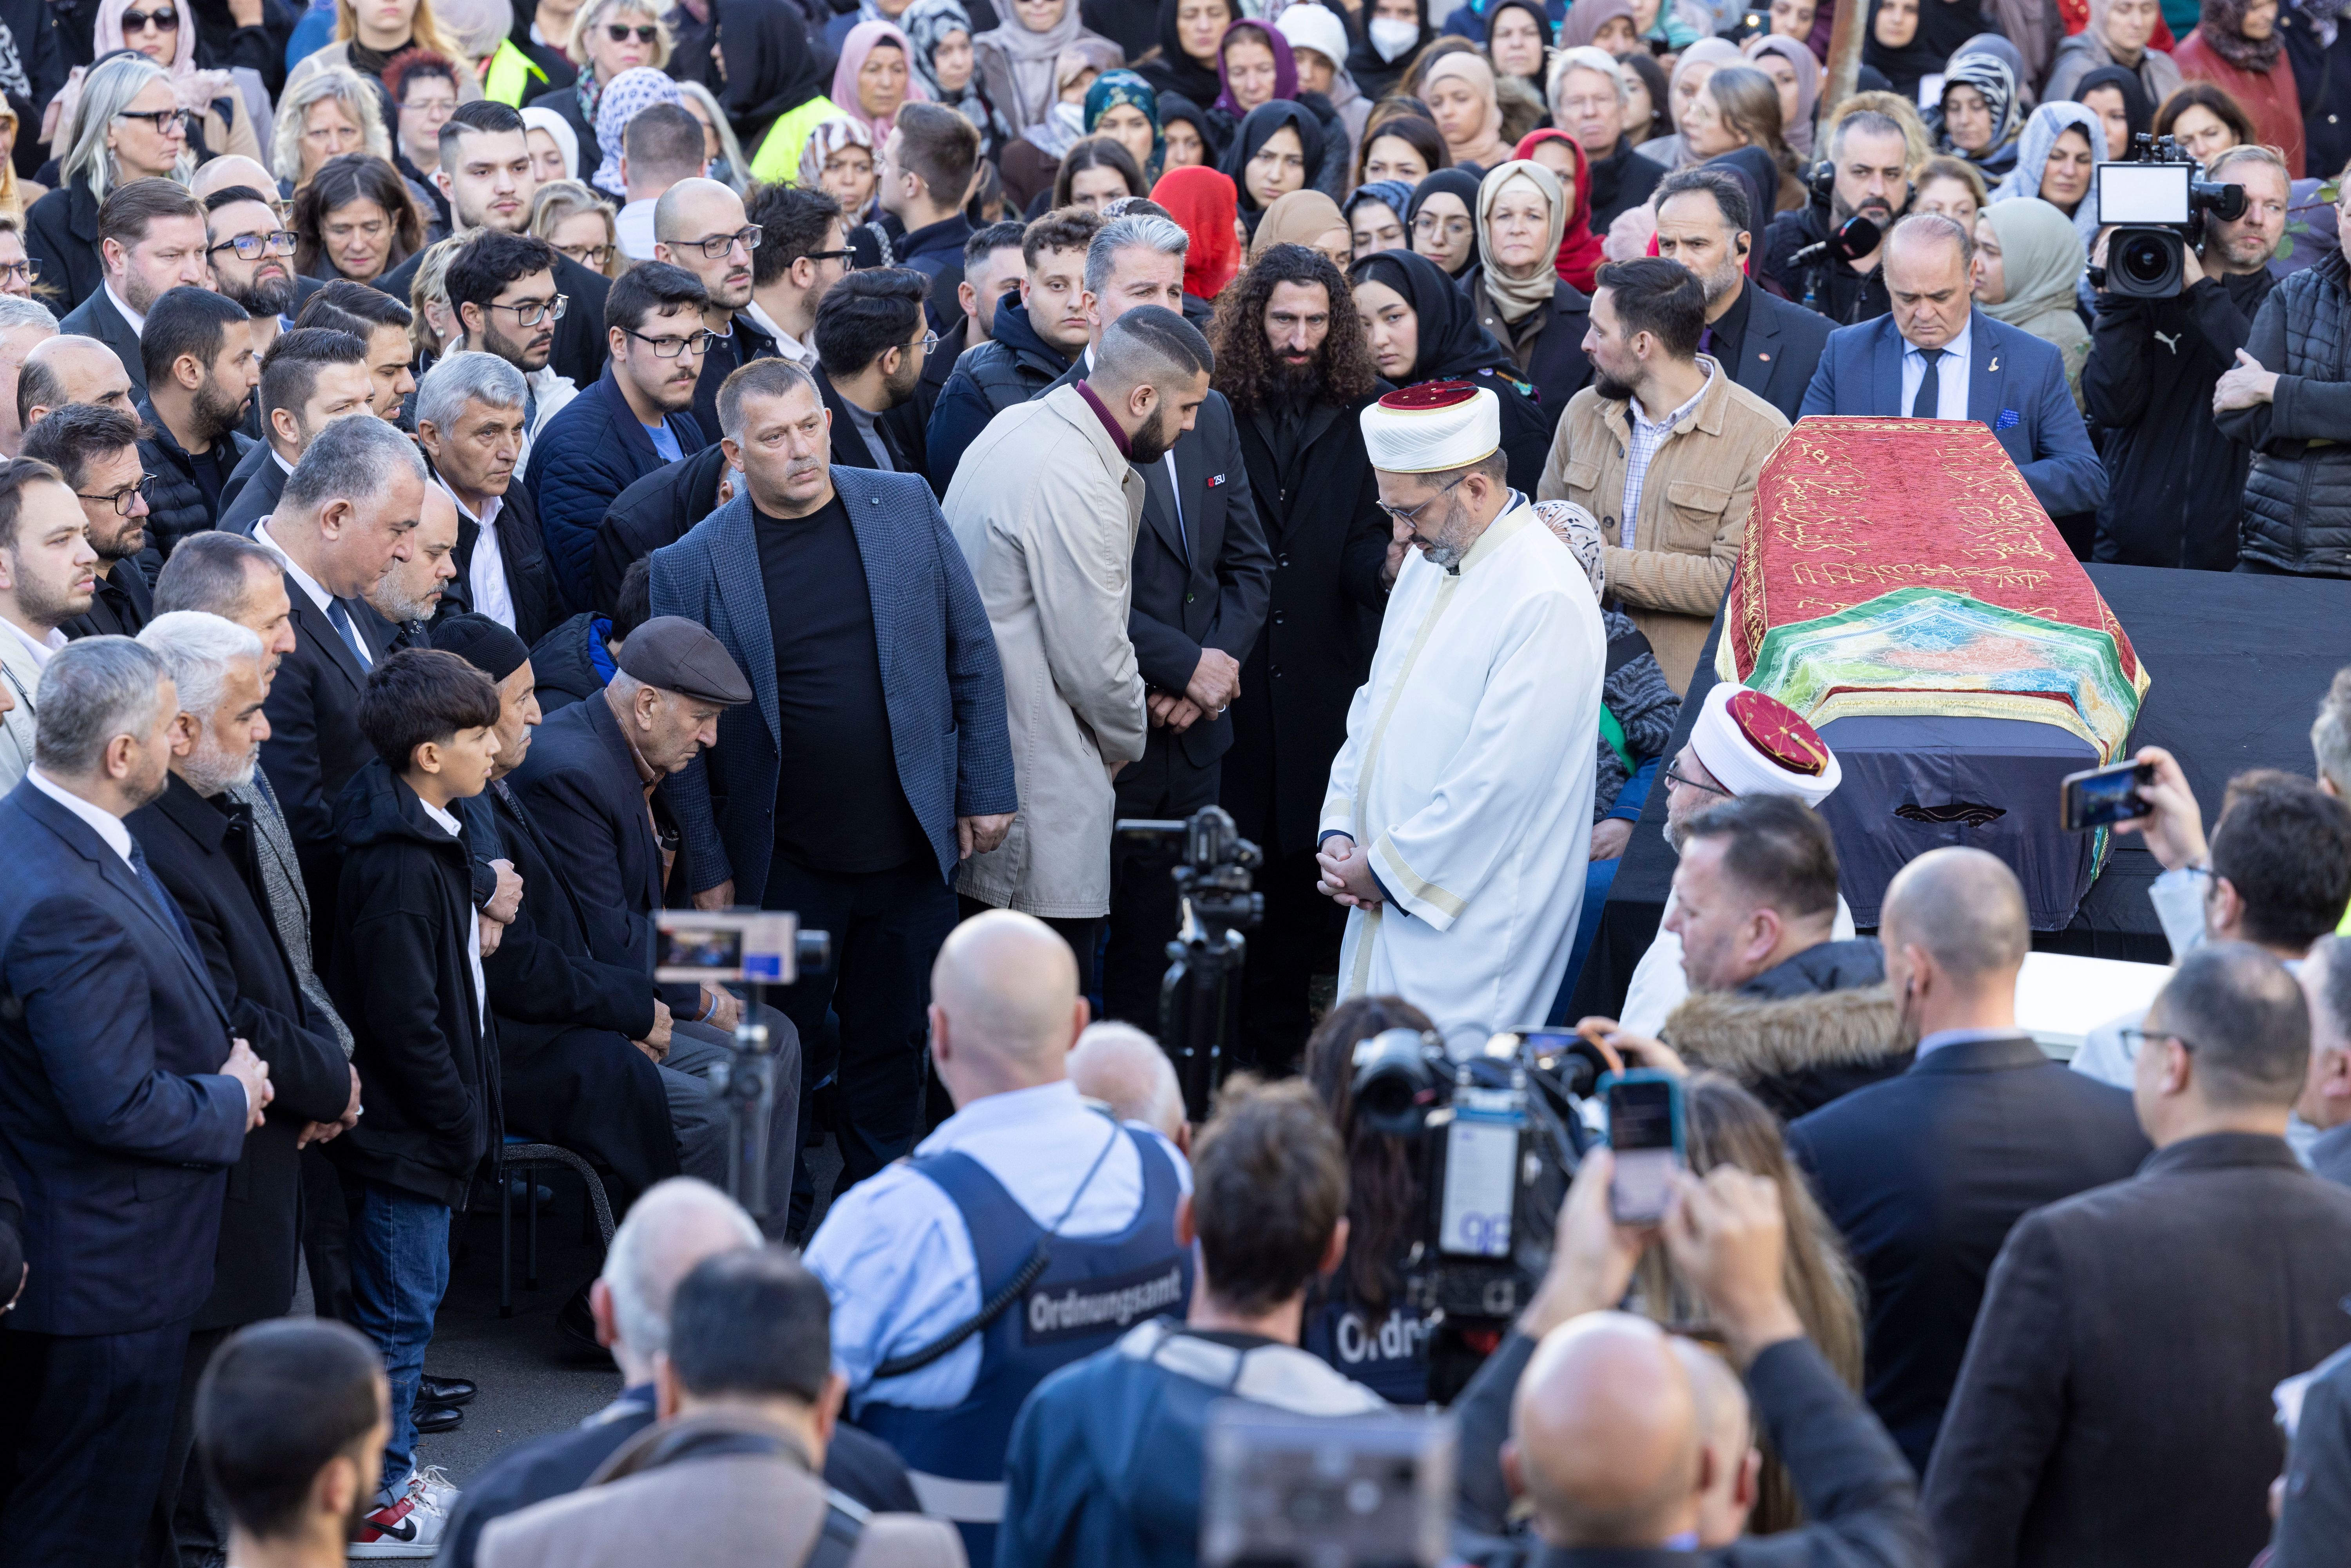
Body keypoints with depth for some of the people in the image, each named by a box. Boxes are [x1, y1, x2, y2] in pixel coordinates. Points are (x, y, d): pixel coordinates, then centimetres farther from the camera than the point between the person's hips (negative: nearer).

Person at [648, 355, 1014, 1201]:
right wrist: (708, 872, -3)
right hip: (783, 868, -2)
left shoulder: (907, 507, 1)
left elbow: (973, 657, 7)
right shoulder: (692, 566, -7)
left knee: (893, 1043, 13)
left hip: (909, 847, 2)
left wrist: (986, 790, 5)